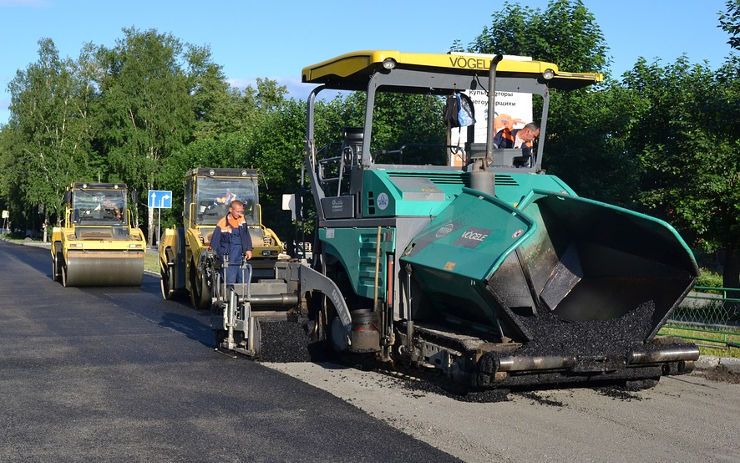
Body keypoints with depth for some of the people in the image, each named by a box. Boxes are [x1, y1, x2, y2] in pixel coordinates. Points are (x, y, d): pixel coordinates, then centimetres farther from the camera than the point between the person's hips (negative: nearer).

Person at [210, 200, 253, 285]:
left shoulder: (242, 219, 5)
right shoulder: (222, 224, -11)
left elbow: (247, 236, 16)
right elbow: (214, 243, -5)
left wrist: (248, 250, 7)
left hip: (241, 260, 5)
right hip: (229, 262, -5)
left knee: (244, 283, 7)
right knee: (230, 285, -6)